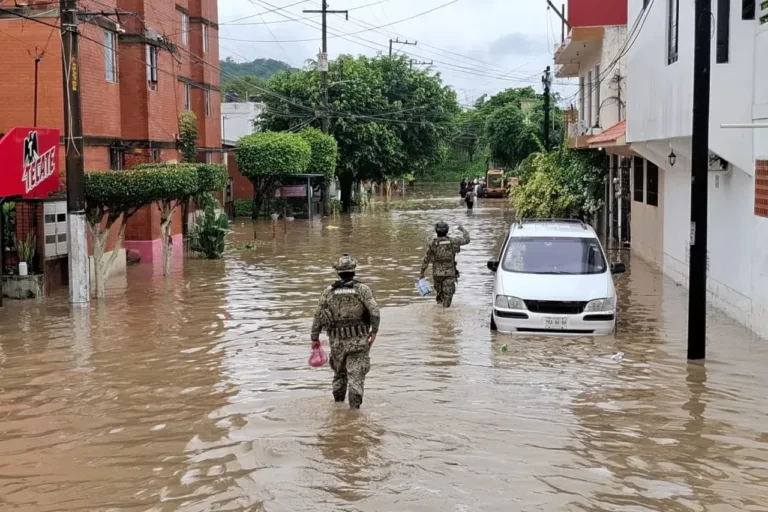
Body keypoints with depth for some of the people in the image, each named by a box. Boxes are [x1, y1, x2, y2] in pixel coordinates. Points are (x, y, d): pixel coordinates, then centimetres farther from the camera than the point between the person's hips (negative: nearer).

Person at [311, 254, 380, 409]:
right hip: (359, 340, -3)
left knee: (339, 372, 21)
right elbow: (374, 311, -17)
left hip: (337, 341, 3)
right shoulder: (362, 289, -5)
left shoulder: (328, 292, 1)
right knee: (356, 375, -1)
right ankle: (354, 407, -9)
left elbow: (318, 316, 2)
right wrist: (374, 331, -11)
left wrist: (315, 338, 8)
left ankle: (338, 404, 31)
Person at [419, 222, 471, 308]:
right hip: (449, 273, -2)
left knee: (439, 293, 20)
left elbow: (426, 259, -2)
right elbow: (466, 239, 6)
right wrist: (463, 230, 24)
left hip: (437, 273, 2)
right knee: (448, 294, -1)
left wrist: (422, 272, 7)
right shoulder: (452, 241, -7)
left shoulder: (432, 244, -5)